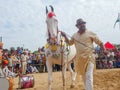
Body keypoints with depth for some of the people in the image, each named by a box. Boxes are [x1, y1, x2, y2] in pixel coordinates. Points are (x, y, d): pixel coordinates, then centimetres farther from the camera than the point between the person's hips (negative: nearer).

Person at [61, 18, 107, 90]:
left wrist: (104, 50, -15)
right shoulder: (75, 35, 11)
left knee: (89, 76, -13)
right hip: (79, 58, 5)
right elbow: (69, 43, 23)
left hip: (89, 57, -5)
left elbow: (100, 42, 1)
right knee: (83, 76, 16)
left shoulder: (90, 33, -1)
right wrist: (65, 36, 7)